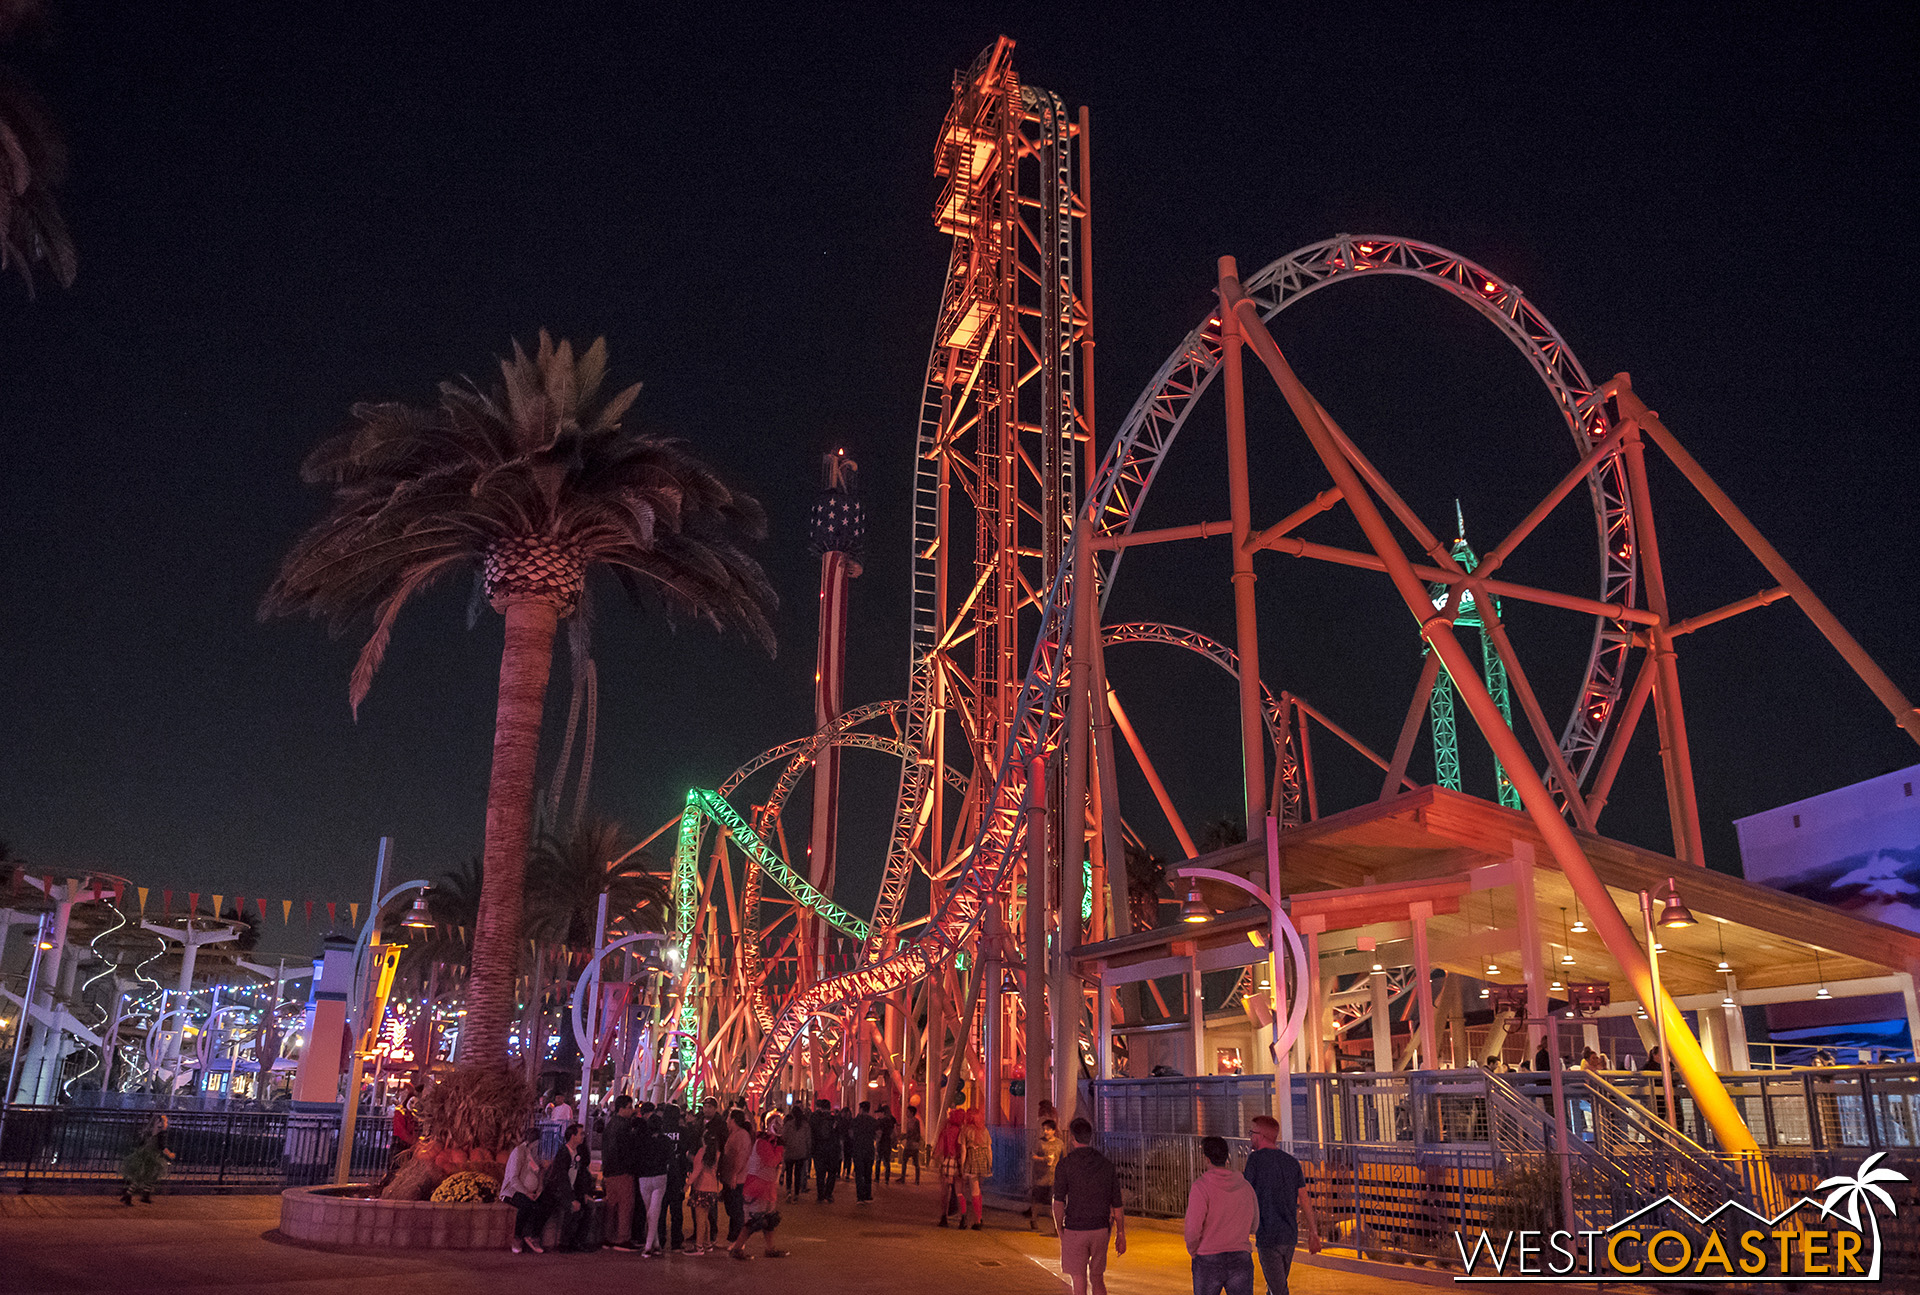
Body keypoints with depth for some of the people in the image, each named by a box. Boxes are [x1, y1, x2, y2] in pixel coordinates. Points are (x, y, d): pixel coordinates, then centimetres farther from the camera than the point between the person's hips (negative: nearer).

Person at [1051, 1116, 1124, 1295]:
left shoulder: (1065, 1164, -9)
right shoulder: (1106, 1164, 2)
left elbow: (1058, 1202, -13)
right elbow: (1116, 1204, 5)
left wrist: (1059, 1229, -1)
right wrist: (1120, 1234, 12)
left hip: (1075, 1231, -4)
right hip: (1101, 1229, 4)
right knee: (1097, 1279, 19)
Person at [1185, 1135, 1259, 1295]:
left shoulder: (1201, 1187, -12)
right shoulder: (1245, 1186, 5)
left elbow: (1193, 1229, -16)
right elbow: (1253, 1226, 17)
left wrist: (1192, 1250, 3)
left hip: (1209, 1260, -3)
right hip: (1241, 1260, 3)